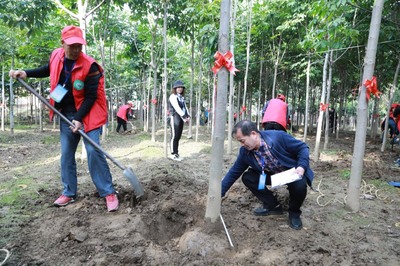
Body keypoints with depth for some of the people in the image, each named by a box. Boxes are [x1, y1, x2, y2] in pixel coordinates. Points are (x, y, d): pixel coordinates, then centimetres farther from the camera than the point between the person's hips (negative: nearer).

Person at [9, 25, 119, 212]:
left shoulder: (90, 66, -20)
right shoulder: (56, 56, -2)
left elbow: (91, 97, -19)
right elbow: (47, 70, 22)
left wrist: (79, 119, -24)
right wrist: (26, 73, 9)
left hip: (87, 113, -6)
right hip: (66, 114, 6)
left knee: (93, 151, -13)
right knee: (66, 154, 10)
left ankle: (108, 193, -3)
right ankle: (69, 193, 24)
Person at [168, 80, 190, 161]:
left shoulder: (181, 97, 18)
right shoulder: (173, 96, -8)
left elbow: (185, 107, 11)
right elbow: (177, 108, -18)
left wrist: (188, 116, -4)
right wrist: (184, 117, -22)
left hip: (181, 118, 8)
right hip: (175, 117, -8)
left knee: (178, 137, 10)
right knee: (174, 136, -4)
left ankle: (176, 153, 18)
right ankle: (173, 154, 3)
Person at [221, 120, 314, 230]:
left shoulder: (278, 136, -28)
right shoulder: (244, 151, -14)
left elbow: (303, 147, -17)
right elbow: (234, 172, -6)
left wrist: (302, 166, -33)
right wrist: (219, 193, -7)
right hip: (272, 175, 5)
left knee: (299, 185, -35)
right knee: (247, 177, -13)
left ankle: (294, 212, -1)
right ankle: (273, 205, 5)